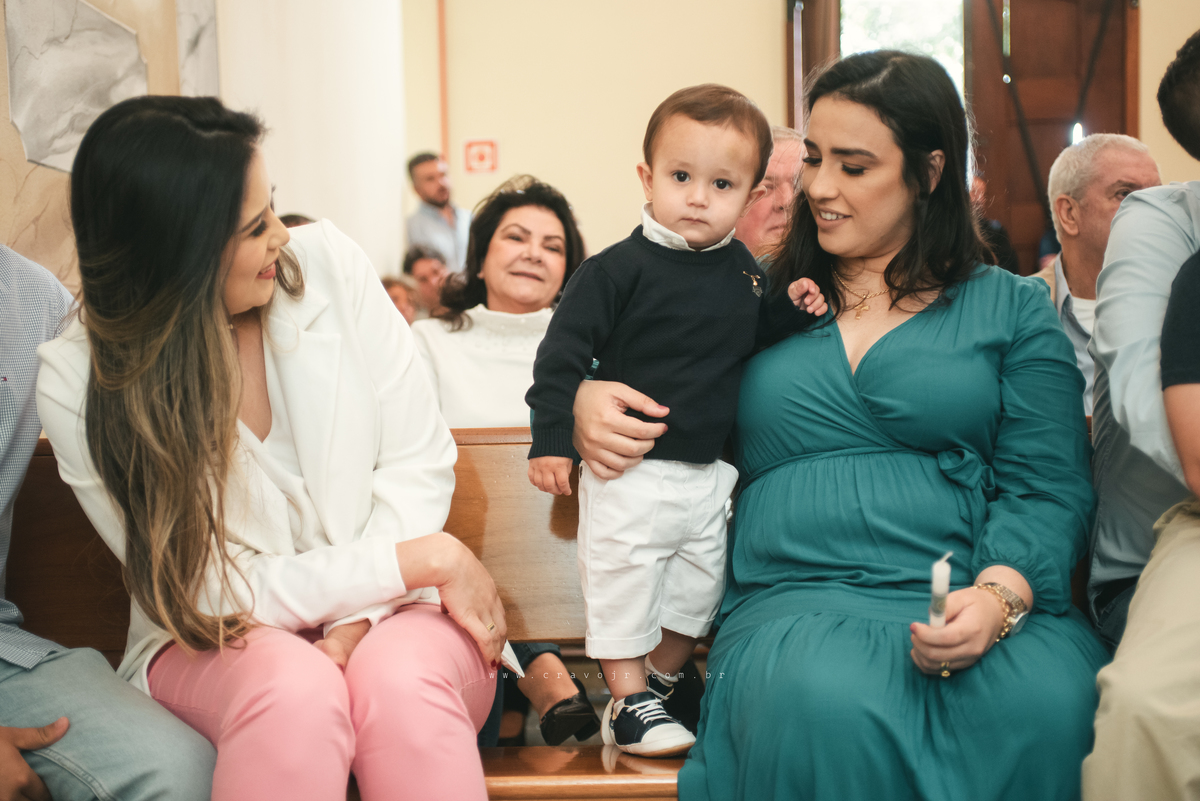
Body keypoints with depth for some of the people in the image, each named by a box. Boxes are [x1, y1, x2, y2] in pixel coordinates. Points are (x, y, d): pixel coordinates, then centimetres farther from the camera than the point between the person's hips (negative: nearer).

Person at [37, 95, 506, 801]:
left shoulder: (326, 263, -5)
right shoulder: (78, 381, -12)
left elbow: (419, 459, -2)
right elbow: (215, 593, -13)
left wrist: (356, 621, -16)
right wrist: (430, 559, -16)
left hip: (390, 614, 1)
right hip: (221, 641, -1)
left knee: (400, 681, -34)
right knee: (294, 689, -35)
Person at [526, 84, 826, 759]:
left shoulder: (743, 269, 4)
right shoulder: (622, 267, -14)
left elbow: (749, 338, 17)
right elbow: (565, 349, -14)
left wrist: (793, 311, -2)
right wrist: (553, 438, -18)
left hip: (708, 471, 6)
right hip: (630, 470, -6)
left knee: (699, 583, 17)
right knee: (623, 578, 2)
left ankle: (658, 680, 37)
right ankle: (628, 704, 18)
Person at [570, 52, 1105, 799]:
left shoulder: (1012, 308, 14)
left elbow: (1048, 487, 5)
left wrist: (999, 597, -15)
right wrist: (587, 398, 4)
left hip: (973, 603, 0)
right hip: (797, 599, 0)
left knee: (1046, 706, -35)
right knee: (823, 707, -37)